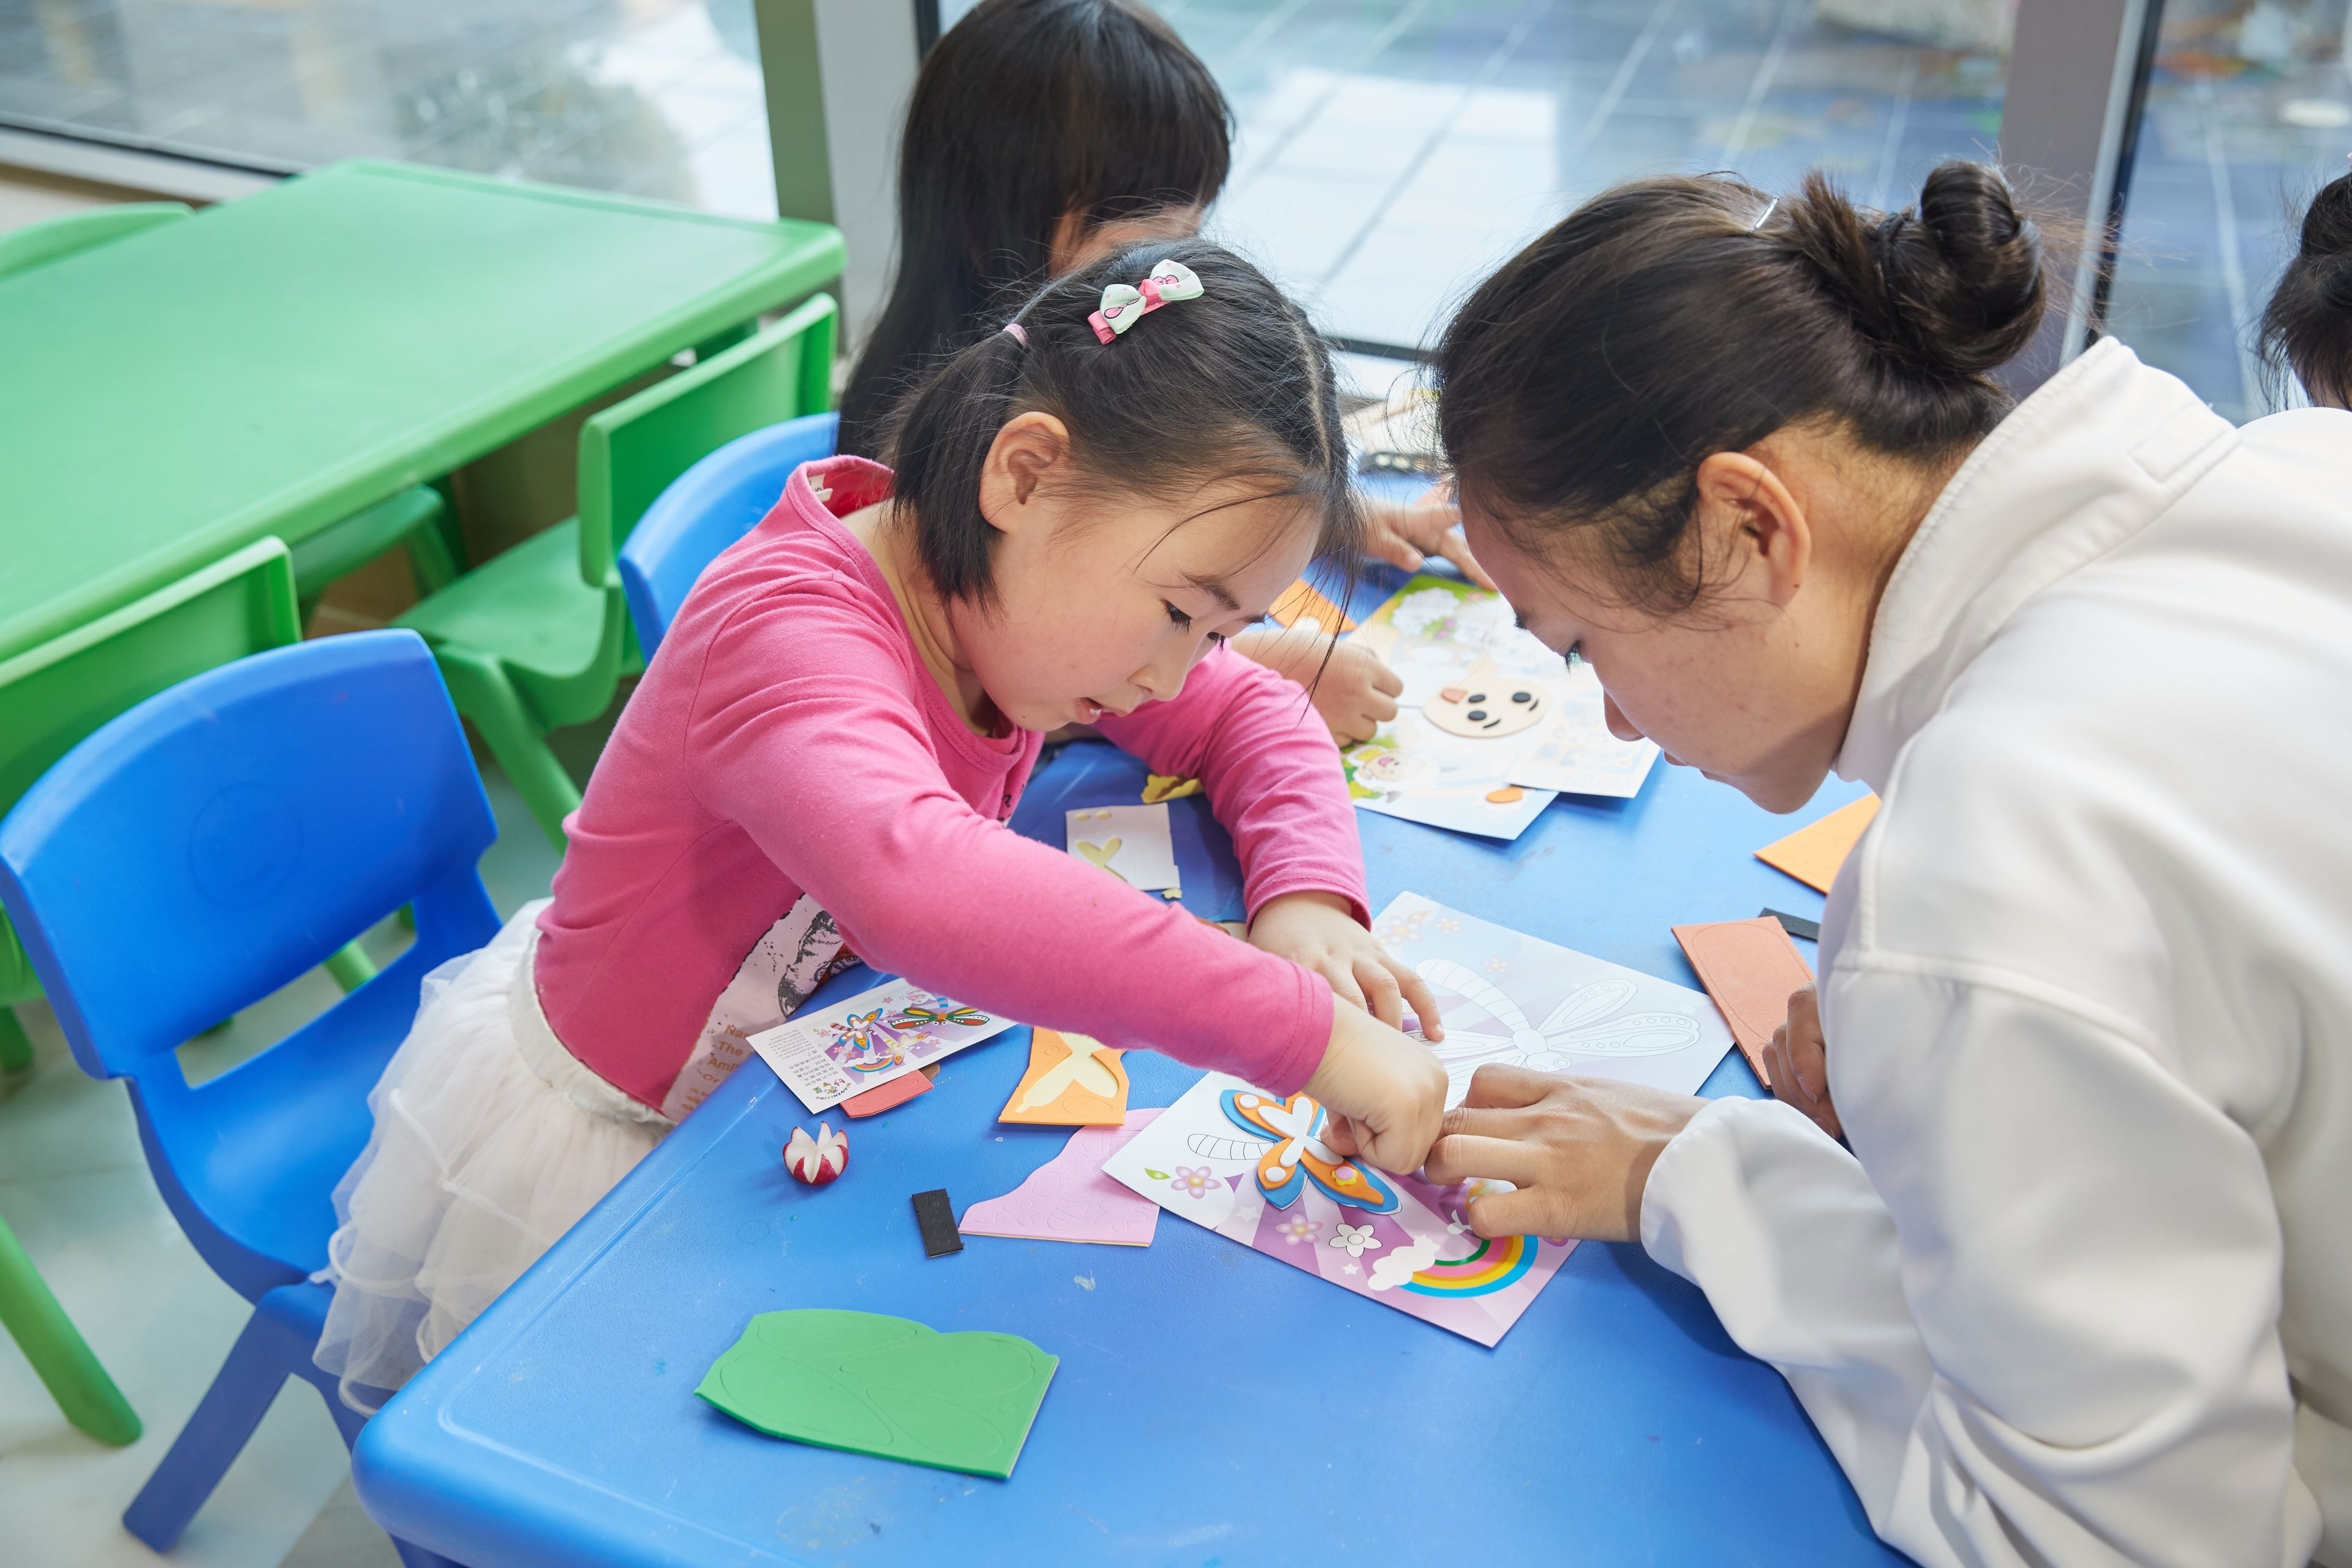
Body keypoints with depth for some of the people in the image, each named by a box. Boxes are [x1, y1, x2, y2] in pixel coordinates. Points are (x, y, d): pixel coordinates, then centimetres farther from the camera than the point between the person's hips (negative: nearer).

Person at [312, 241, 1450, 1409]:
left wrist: (1306, 894, -19)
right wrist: (1308, 1030, -55)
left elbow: (1251, 714, 3)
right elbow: (917, 884, -56)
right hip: (593, 1147, -7)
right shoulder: (790, 627, -36)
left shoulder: (1017, 596, -8)